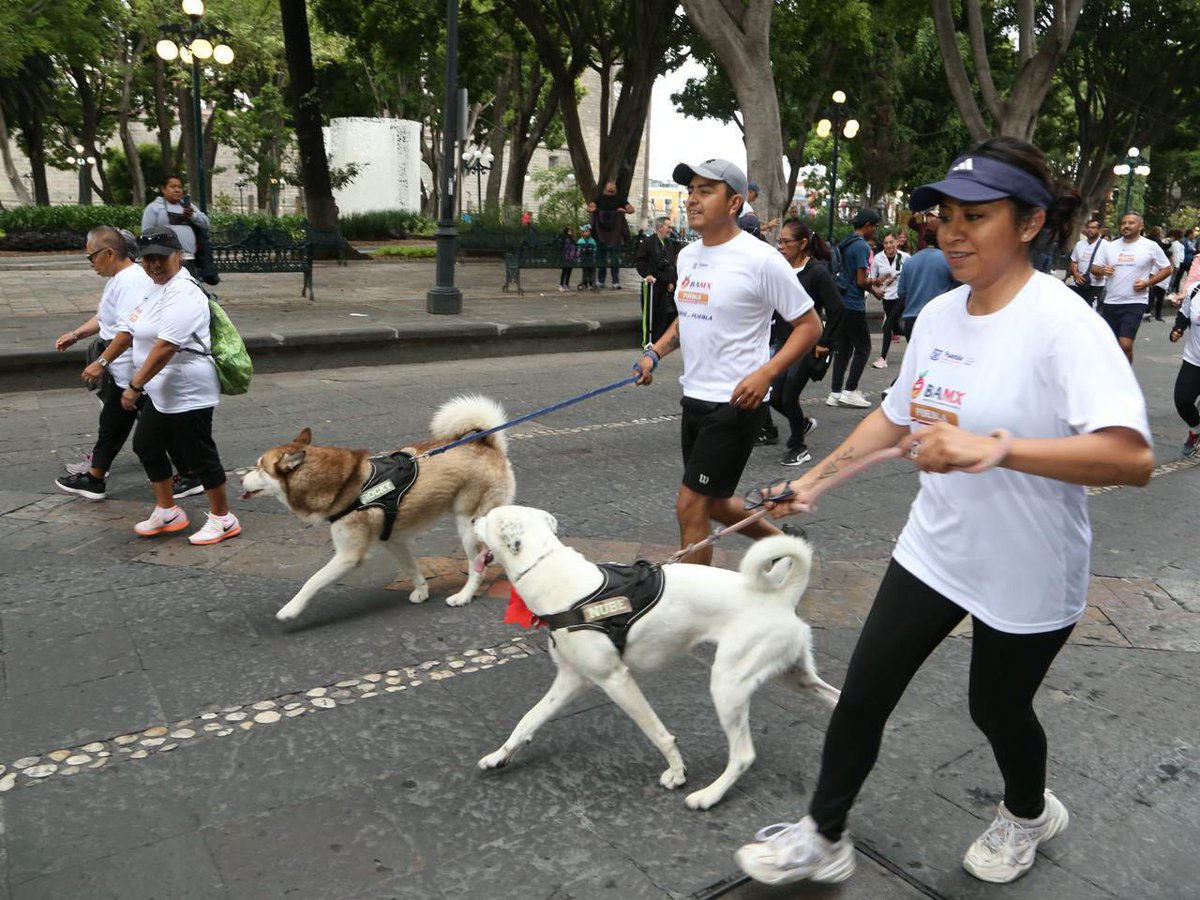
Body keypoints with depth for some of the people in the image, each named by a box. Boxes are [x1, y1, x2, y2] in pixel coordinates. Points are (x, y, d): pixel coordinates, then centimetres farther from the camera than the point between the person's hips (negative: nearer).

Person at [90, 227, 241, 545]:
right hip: (159, 391, 10)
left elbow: (165, 347, -28)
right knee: (146, 445, 17)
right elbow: (128, 330, 19)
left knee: (198, 456, -1)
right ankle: (167, 512, 31)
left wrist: (134, 386, -27)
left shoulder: (184, 294, -21)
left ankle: (223, 519, 14)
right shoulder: (155, 288, 11)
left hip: (187, 393, -10)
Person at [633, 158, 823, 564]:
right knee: (713, 503, 19)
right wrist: (655, 353, 7)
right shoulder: (687, 256, 9)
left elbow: (809, 324, -10)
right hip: (695, 398, 8)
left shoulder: (760, 259, -14)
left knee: (690, 506, -5)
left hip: (735, 404, -8)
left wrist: (765, 373, -23)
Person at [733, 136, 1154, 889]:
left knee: (997, 708, 17)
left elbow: (1133, 458, -33)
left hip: (1027, 572, -5)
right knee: (863, 694, 6)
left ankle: (1029, 814, 51)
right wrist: (816, 478, 11)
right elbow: (897, 416, 13)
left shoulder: (1061, 322, -22)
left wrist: (994, 447, -44)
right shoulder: (938, 315, -1)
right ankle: (824, 838, 28)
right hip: (935, 549, 5)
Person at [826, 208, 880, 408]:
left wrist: (871, 283, 21)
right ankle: (850, 391, 0)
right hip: (854, 305, -8)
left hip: (840, 302, 8)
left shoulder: (845, 243, 13)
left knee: (843, 348, 10)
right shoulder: (862, 246, -14)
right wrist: (874, 290, 0)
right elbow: (862, 281, -18)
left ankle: (835, 393, 10)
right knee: (863, 348, 2)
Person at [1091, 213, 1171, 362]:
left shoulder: (1151, 246, -2)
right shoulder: (1110, 246, 7)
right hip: (1110, 302, 4)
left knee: (1125, 345, -16)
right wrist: (1102, 270, -13)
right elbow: (1094, 268, 10)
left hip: (1135, 303, -4)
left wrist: (1147, 283, -11)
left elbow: (1166, 269, 4)